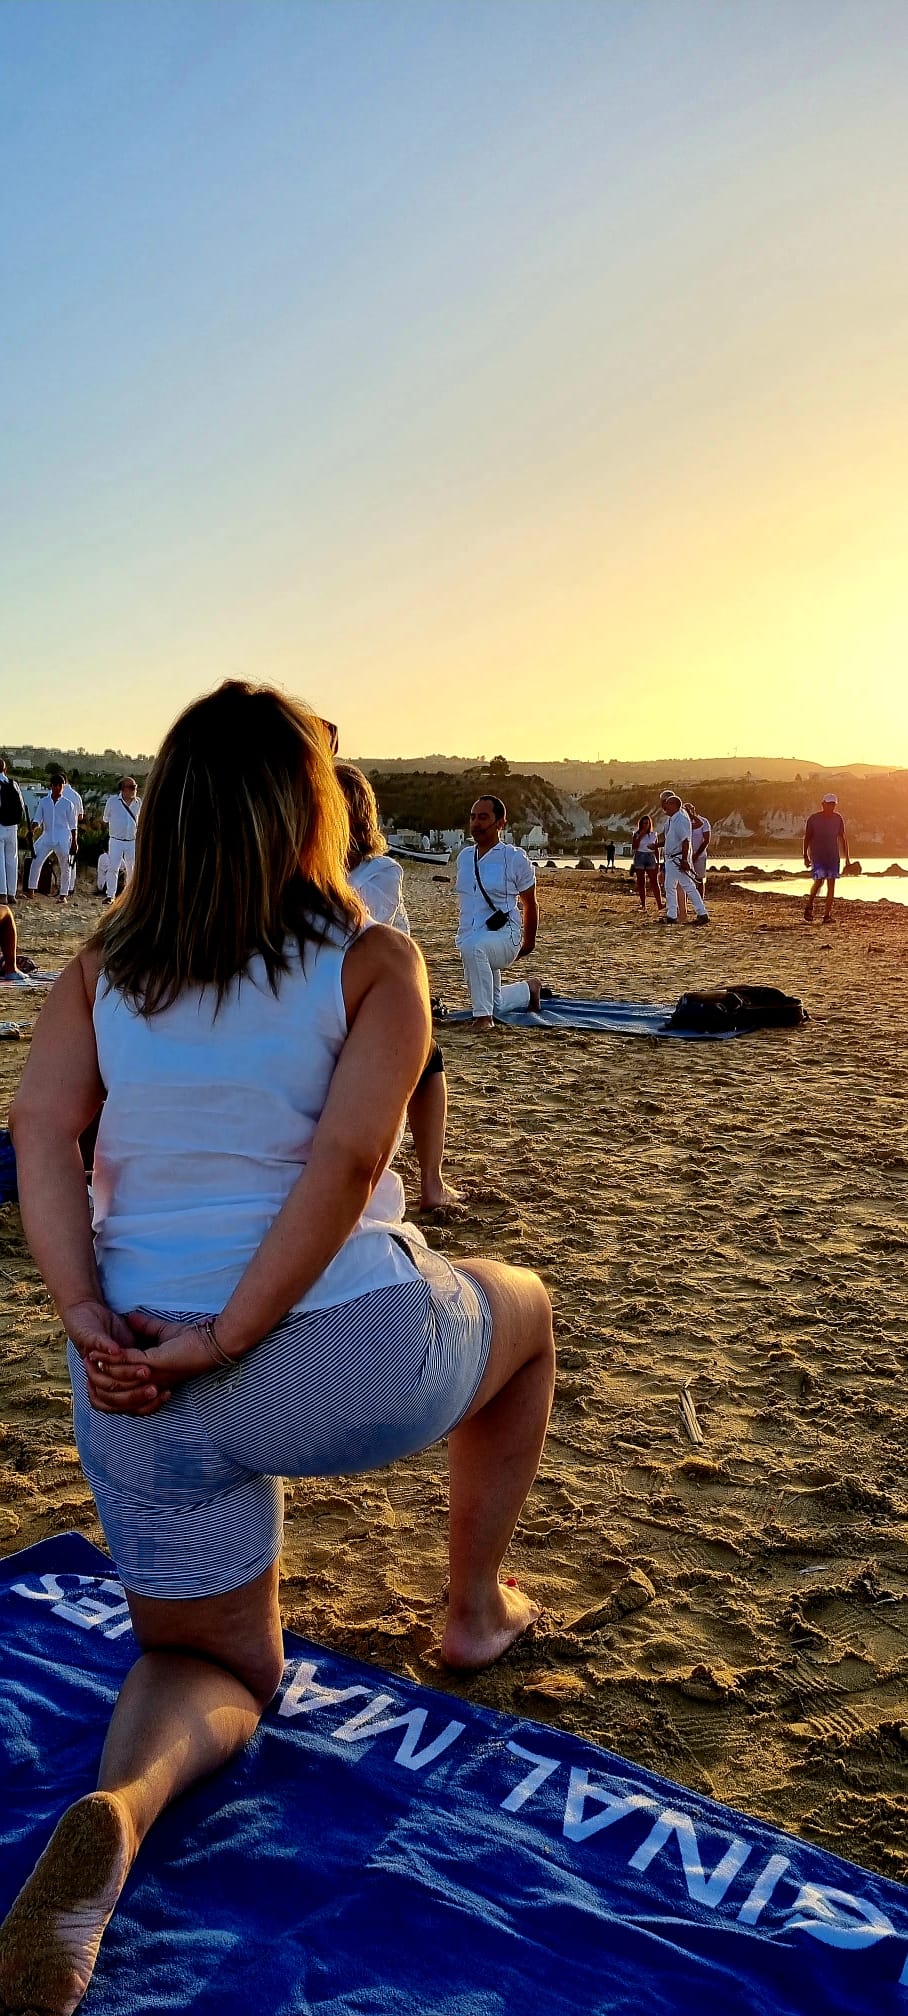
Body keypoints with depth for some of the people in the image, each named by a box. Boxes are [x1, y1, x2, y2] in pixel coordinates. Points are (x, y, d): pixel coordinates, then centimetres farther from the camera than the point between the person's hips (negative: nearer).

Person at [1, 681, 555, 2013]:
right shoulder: (373, 963, -4)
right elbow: (347, 1157, -17)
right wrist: (230, 1340, -15)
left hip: (145, 1387, 4)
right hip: (349, 1364, -3)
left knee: (219, 1665, 25)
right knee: (522, 1309, 31)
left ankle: (122, 1804, -9)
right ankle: (477, 1608, 41)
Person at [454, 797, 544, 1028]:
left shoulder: (515, 858, -8)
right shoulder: (464, 857, 7)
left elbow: (530, 904, 3)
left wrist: (528, 944, 12)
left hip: (504, 936, -6)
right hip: (470, 939, 7)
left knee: (473, 946, -41)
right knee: (496, 1006, 16)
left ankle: (483, 1016, -31)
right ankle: (529, 989, 47)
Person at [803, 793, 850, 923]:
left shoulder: (838, 818, 6)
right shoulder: (814, 818, -3)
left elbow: (843, 838, 11)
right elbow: (807, 838, 1)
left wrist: (847, 858, 10)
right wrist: (805, 856, -4)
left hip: (833, 856, 4)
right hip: (817, 855, -3)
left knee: (831, 884, -2)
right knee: (819, 881, -16)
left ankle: (827, 915, 2)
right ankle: (809, 907, 7)